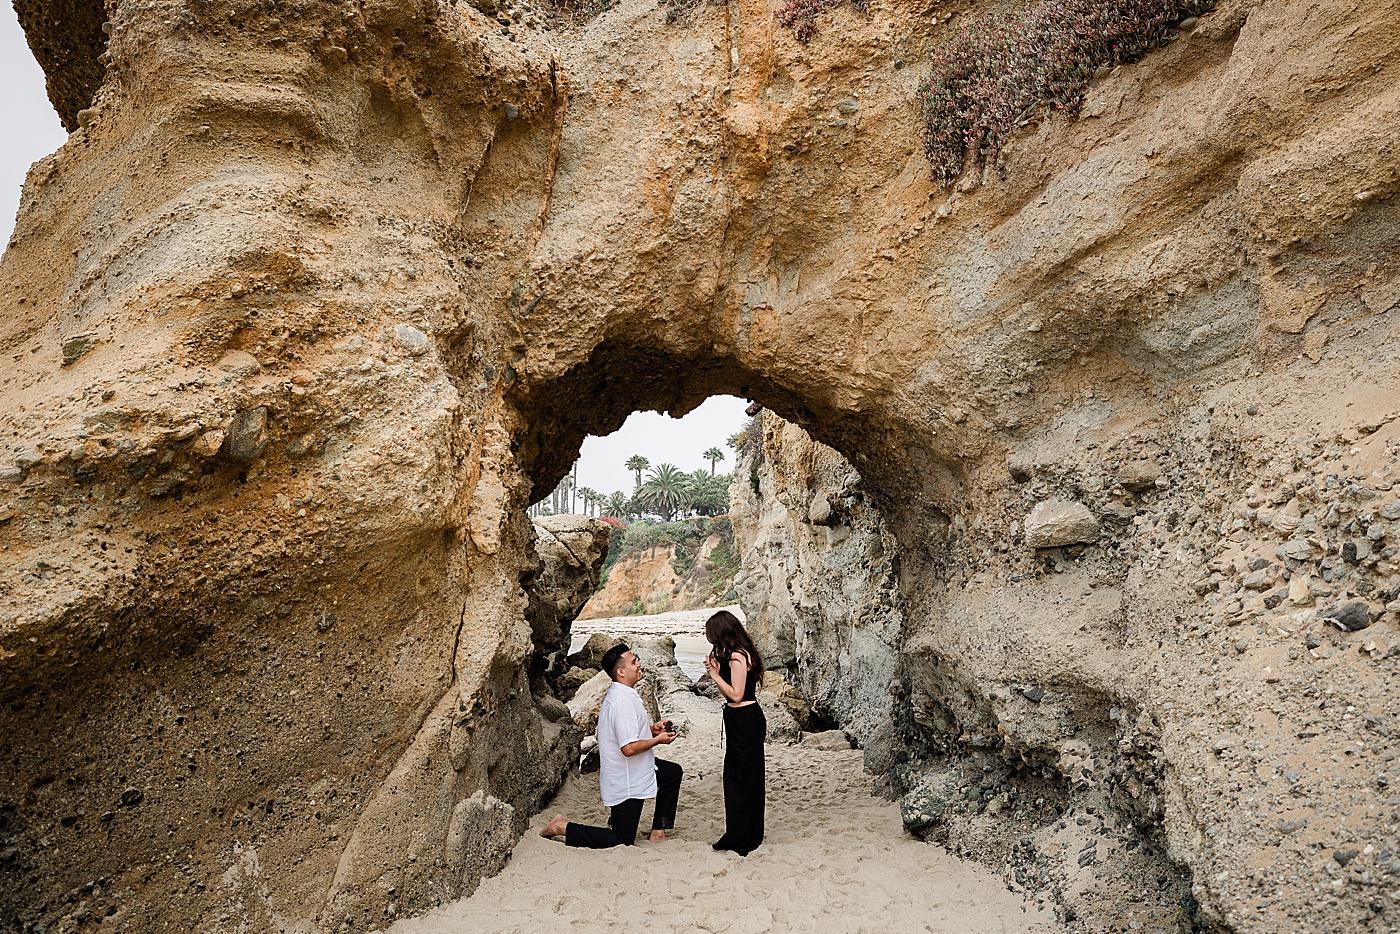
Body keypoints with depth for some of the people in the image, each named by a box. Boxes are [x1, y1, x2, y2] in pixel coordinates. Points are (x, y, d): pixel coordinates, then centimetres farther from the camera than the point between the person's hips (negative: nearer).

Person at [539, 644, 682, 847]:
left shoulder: (623, 693, 6)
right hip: (625, 781, -10)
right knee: (623, 841, 0)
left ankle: (658, 832, 24)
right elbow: (629, 748, -30)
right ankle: (564, 828, 6)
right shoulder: (622, 701, -27)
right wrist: (658, 740, -15)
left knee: (673, 772, 21)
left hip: (637, 769, 10)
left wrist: (651, 728, 5)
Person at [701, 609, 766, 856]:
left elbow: (735, 695, -22)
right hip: (748, 718, 10)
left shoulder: (737, 657, -19)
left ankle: (740, 838, 9)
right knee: (748, 778, 17)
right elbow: (730, 692, 13)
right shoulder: (741, 653, 12)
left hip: (744, 722, -10)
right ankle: (750, 835, 28)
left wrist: (715, 674, -14)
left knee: (739, 779, -1)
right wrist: (717, 669, 5)